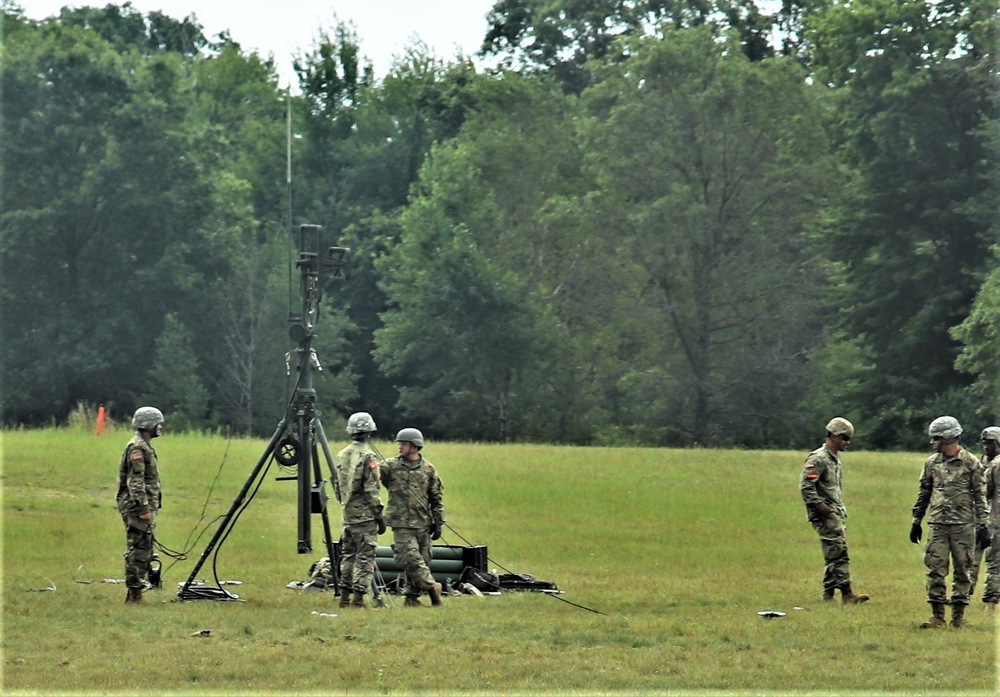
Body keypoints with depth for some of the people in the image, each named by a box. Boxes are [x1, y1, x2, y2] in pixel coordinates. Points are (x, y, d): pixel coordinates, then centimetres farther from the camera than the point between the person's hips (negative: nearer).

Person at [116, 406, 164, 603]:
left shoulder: (144, 446, 19)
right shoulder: (137, 447, -14)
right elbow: (135, 481, -20)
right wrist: (144, 508, -23)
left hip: (145, 507, 11)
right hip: (138, 506, -11)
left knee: (144, 550, 11)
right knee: (139, 550, -10)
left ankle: (135, 593, 15)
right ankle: (134, 593, -9)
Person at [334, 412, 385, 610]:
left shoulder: (342, 456, 9)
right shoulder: (367, 457, -14)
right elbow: (371, 490, -16)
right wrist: (379, 515, -12)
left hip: (348, 514, 7)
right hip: (365, 515, -7)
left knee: (348, 555, 14)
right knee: (365, 557, -4)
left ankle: (345, 597, 14)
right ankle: (358, 597, -9)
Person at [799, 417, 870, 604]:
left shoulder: (836, 459, 19)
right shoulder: (818, 459, -12)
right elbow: (806, 486, -19)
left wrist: (841, 510, 18)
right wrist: (821, 507, -20)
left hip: (837, 513, 10)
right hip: (825, 515, -10)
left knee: (836, 555, 8)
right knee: (838, 553, -14)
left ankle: (829, 594, 11)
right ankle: (846, 593, -16)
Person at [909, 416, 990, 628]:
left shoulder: (970, 463, -2)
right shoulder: (931, 463, 9)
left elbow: (980, 496, -2)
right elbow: (923, 494, 17)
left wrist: (982, 526, -6)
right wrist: (916, 521, 14)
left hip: (963, 525, -3)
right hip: (937, 525, 3)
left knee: (962, 570, 2)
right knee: (935, 570, -2)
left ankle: (958, 614, 8)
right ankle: (937, 615, 3)